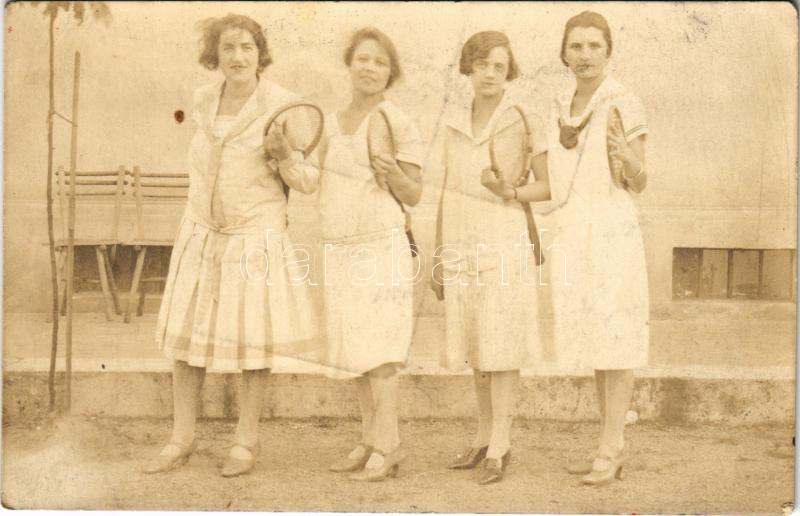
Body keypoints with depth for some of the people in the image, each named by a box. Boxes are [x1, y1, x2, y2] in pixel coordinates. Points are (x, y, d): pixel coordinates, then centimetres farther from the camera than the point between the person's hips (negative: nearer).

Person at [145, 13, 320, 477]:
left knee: (253, 339, 2)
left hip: (257, 238, -4)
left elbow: (309, 180, -10)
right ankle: (182, 440, 18)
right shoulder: (205, 101, 1)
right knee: (187, 334, 6)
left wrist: (287, 155, -29)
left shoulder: (283, 106, -13)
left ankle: (246, 442, 18)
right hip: (203, 233, 5)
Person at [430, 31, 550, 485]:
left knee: (501, 345, -4)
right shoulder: (453, 124, 11)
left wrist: (511, 191, -20)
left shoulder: (526, 122, -2)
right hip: (462, 245, 5)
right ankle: (485, 435, 20)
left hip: (504, 243, -4)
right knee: (474, 345, 9)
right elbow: (447, 194, 14)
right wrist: (439, 257, 13)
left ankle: (501, 444, 3)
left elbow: (550, 186, -1)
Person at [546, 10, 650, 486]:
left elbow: (638, 184, -8)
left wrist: (628, 157, -28)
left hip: (612, 232, -7)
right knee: (595, 338, 9)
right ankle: (612, 446, 17)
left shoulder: (626, 103, -6)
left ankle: (609, 450, 3)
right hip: (573, 234, 7)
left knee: (616, 339, -4)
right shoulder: (563, 108, 13)